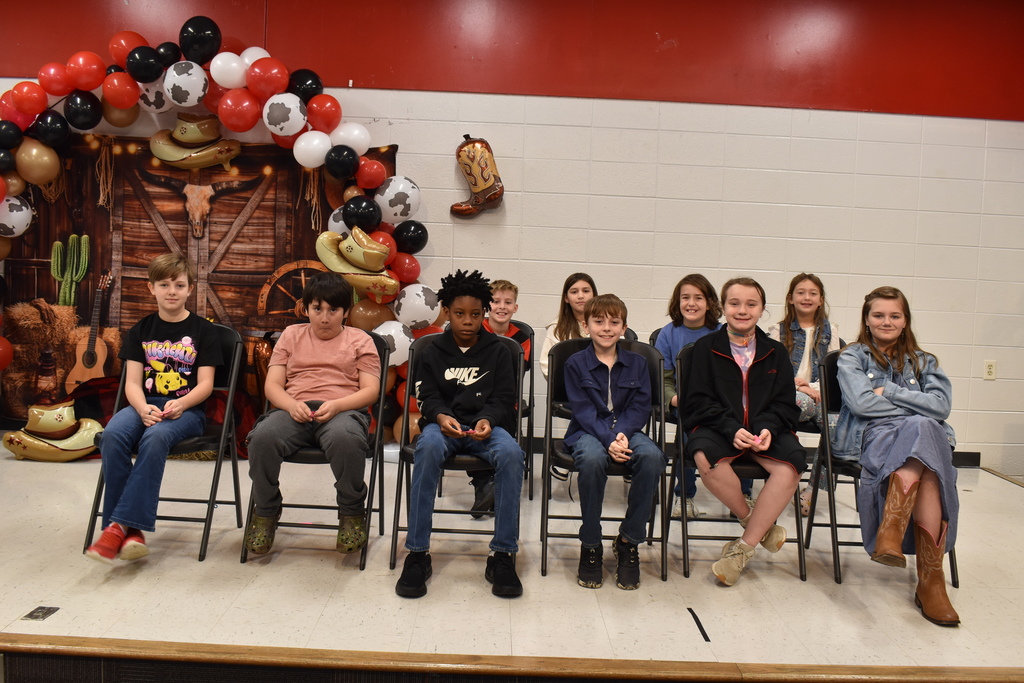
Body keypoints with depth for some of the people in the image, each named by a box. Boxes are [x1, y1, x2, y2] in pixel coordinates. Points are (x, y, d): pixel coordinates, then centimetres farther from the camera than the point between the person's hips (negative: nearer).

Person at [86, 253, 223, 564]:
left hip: (187, 409, -3)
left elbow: (205, 384, -1)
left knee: (155, 437, -36)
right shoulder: (141, 331, 13)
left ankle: (120, 526, -30)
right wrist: (143, 409, -16)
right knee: (112, 434, -30)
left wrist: (180, 404, -21)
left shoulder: (204, 330, 4)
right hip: (145, 405, 3)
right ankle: (131, 529, -25)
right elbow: (133, 383, 5)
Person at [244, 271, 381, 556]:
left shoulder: (360, 340, 16)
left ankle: (352, 512, -12)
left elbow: (370, 390, 4)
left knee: (345, 439, -39)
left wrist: (336, 405, -15)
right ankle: (265, 510, -5)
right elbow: (272, 385, 13)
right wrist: (292, 405, -10)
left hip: (343, 411, -2)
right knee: (262, 437, -32)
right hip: (294, 410, 2)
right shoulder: (291, 335, 22)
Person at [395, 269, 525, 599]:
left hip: (487, 425, 0)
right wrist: (441, 417, -19)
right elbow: (428, 398, 6)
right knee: (428, 446, -37)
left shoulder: (498, 352, 12)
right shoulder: (432, 353, 14)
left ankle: (502, 555, -25)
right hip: (444, 424, 0)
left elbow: (504, 399, 6)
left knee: (511, 453, -35)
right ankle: (417, 553, -30)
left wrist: (487, 420, -17)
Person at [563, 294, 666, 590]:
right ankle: (590, 546, -17)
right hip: (588, 432, -2)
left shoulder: (636, 363, 10)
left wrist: (621, 433, -18)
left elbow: (640, 407, 2)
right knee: (593, 458, -38)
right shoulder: (575, 363, 3)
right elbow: (583, 411, -6)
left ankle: (628, 541, -14)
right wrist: (608, 440, -23)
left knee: (652, 456, -32)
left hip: (627, 430, 2)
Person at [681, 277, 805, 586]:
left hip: (765, 430, 2)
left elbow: (785, 403, 7)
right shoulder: (706, 347, 6)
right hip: (717, 427, -2)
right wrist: (732, 429, -19)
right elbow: (700, 401, -2)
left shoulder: (775, 352, 13)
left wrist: (768, 429, -15)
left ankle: (744, 547, -19)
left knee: (793, 461, -29)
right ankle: (756, 522, -10)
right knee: (706, 457, -35)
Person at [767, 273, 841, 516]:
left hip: (821, 395, 2)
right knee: (805, 403, -38)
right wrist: (799, 387, -11)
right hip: (787, 396, -2)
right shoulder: (778, 331, 12)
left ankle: (814, 488, -17)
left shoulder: (830, 330, 17)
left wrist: (813, 386, -8)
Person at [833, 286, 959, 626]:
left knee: (921, 432, -36)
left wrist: (888, 390, -2)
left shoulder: (923, 361, 22)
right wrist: (915, 407, 2)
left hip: (925, 434, 3)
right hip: (872, 436, -3)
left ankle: (891, 533, -40)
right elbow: (860, 402, -5)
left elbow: (942, 406, 4)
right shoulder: (852, 357, 14)